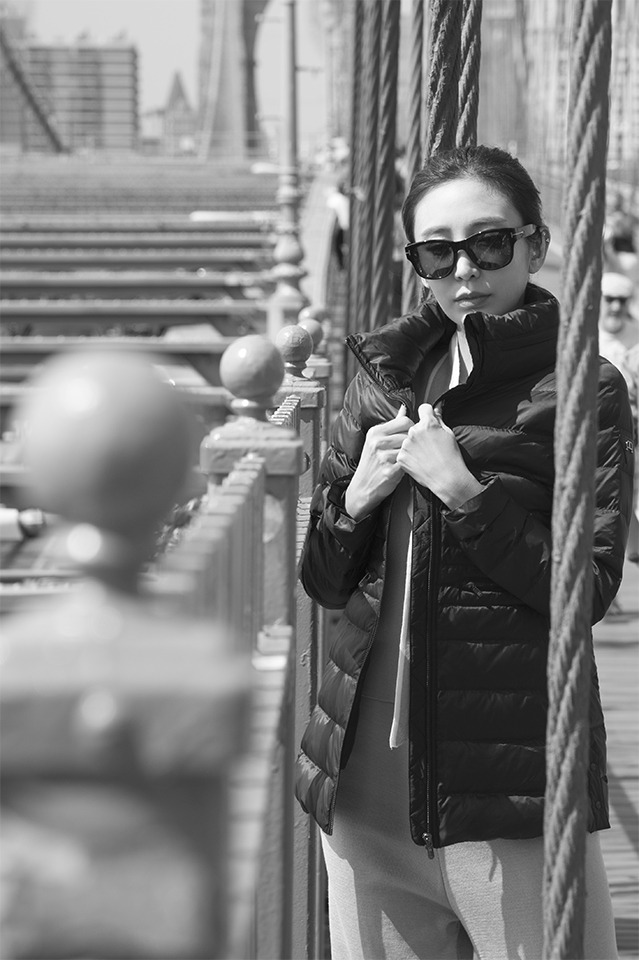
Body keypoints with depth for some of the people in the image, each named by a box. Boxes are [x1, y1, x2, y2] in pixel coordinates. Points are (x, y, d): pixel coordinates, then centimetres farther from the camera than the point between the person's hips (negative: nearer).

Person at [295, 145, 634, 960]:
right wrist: (356, 498, -7)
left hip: (508, 767, -5)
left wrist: (463, 490, -16)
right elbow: (323, 581, 12)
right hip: (369, 765, 5)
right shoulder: (383, 374, 10)